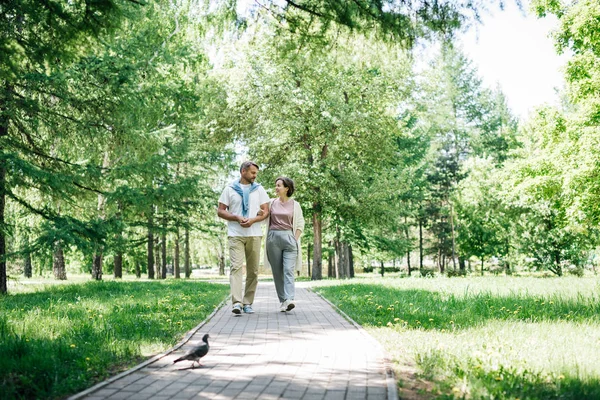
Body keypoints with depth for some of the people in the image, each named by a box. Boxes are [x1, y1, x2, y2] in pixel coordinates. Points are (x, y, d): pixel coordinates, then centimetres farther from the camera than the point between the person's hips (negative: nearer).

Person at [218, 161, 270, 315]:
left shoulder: (259, 189, 11)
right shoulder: (230, 189, 5)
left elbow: (266, 212, 8)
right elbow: (220, 211, 3)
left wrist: (253, 220, -11)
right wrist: (237, 218, -13)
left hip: (254, 234, 3)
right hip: (235, 234, -3)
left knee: (253, 270, 4)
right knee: (236, 267, -14)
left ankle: (248, 303, 12)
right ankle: (237, 303, -22)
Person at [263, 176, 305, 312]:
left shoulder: (295, 205, 7)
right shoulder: (271, 203, 10)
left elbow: (300, 224, 8)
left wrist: (295, 240, -2)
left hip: (289, 238, -2)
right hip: (273, 238, 2)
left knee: (288, 270, -13)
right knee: (277, 271, 2)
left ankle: (289, 300, -24)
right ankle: (282, 301, 7)